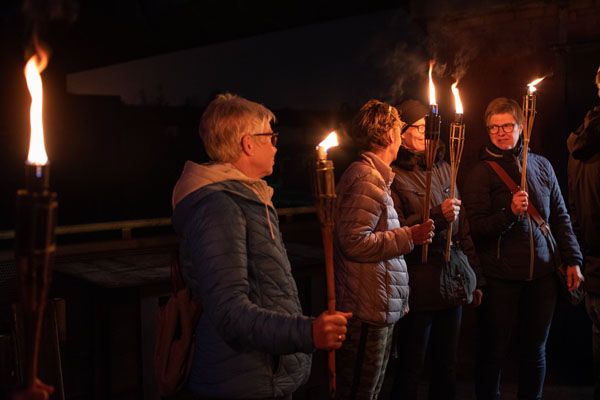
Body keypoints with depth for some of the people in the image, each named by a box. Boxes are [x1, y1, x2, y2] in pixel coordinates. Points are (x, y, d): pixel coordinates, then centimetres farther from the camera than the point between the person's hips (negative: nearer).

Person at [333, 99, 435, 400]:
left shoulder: (374, 175, 18)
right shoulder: (367, 177, -15)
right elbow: (354, 242, -22)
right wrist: (409, 236, -16)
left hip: (380, 308, 10)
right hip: (368, 309, -10)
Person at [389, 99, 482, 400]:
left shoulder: (443, 168, 13)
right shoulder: (393, 175, -7)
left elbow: (462, 228, 14)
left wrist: (473, 278, 14)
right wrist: (438, 216, -19)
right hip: (419, 285, -6)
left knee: (447, 366, 15)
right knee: (411, 368, 5)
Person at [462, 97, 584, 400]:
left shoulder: (541, 165, 8)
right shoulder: (480, 173, -3)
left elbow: (560, 216, 12)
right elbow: (476, 228, -9)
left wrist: (572, 260, 7)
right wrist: (510, 212, -24)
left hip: (542, 274, 4)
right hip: (501, 279, -3)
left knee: (535, 349, 14)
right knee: (494, 351, 5)